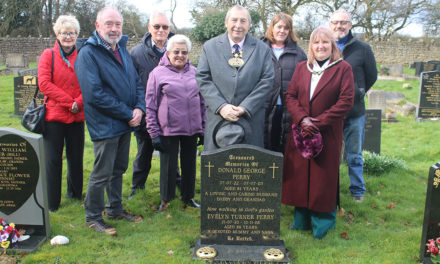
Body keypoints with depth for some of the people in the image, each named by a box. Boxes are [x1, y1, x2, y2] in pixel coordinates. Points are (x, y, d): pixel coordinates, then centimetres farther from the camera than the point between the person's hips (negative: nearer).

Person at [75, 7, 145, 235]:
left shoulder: (122, 50, 12)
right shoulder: (88, 54, -13)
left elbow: (137, 82, 13)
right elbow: (94, 94, -21)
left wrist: (139, 108, -6)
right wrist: (128, 114, -18)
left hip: (126, 123, 8)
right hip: (104, 125, -7)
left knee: (119, 169, 18)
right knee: (102, 173, 2)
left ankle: (115, 208, 34)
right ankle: (92, 217, 20)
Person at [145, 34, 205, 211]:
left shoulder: (194, 72, 9)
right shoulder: (158, 73, -1)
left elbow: (202, 102, 15)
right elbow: (150, 106, 0)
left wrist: (203, 129, 11)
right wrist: (154, 133, -4)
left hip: (192, 129, 3)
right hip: (169, 130, -3)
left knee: (189, 164, 13)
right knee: (168, 165, 5)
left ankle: (188, 197, 30)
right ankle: (165, 199, 25)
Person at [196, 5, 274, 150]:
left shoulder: (263, 49, 7)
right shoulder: (210, 46, 8)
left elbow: (267, 81, 0)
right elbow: (202, 79, 1)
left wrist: (245, 108, -11)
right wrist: (221, 106, -12)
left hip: (251, 119, 0)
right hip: (217, 119, 0)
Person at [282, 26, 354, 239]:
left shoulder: (343, 68, -1)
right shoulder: (301, 68, 10)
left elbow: (346, 101, -9)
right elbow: (290, 96, 6)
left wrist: (319, 122, -13)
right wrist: (301, 118, -11)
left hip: (328, 133, -3)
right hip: (300, 132, 4)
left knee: (323, 177, 2)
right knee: (299, 175, 7)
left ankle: (322, 223, 18)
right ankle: (302, 219, 23)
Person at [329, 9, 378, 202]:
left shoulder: (362, 48, 1)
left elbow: (371, 76, 11)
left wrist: (355, 94, 12)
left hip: (354, 111, 0)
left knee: (354, 155, 10)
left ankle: (357, 190, 26)